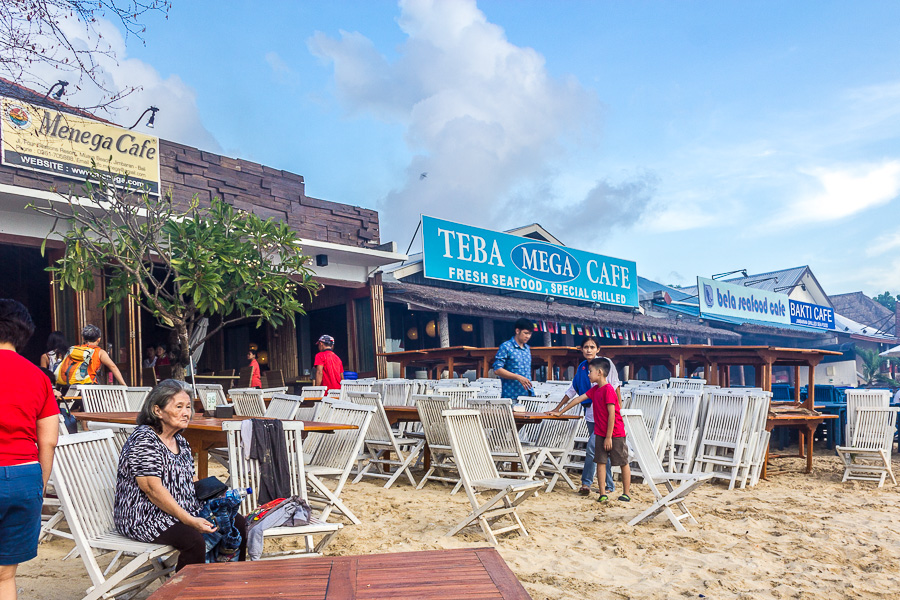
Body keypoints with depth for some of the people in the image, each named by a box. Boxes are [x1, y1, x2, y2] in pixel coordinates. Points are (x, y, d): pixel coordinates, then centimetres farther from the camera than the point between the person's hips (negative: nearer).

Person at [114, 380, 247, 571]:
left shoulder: (180, 441, 12)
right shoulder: (144, 441, -16)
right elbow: (153, 490, -22)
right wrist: (189, 521, -25)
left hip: (187, 511, 9)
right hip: (146, 518, -9)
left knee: (238, 524, -3)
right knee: (193, 539, -34)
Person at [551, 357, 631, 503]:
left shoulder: (608, 390, -18)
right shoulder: (594, 389, 9)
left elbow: (612, 414, -19)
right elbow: (578, 399, 14)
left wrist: (609, 437, -18)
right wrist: (560, 412, 16)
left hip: (615, 434, -8)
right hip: (600, 433, 8)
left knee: (623, 463, 5)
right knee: (600, 461, 3)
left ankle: (626, 493, 14)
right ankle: (603, 494, 6)